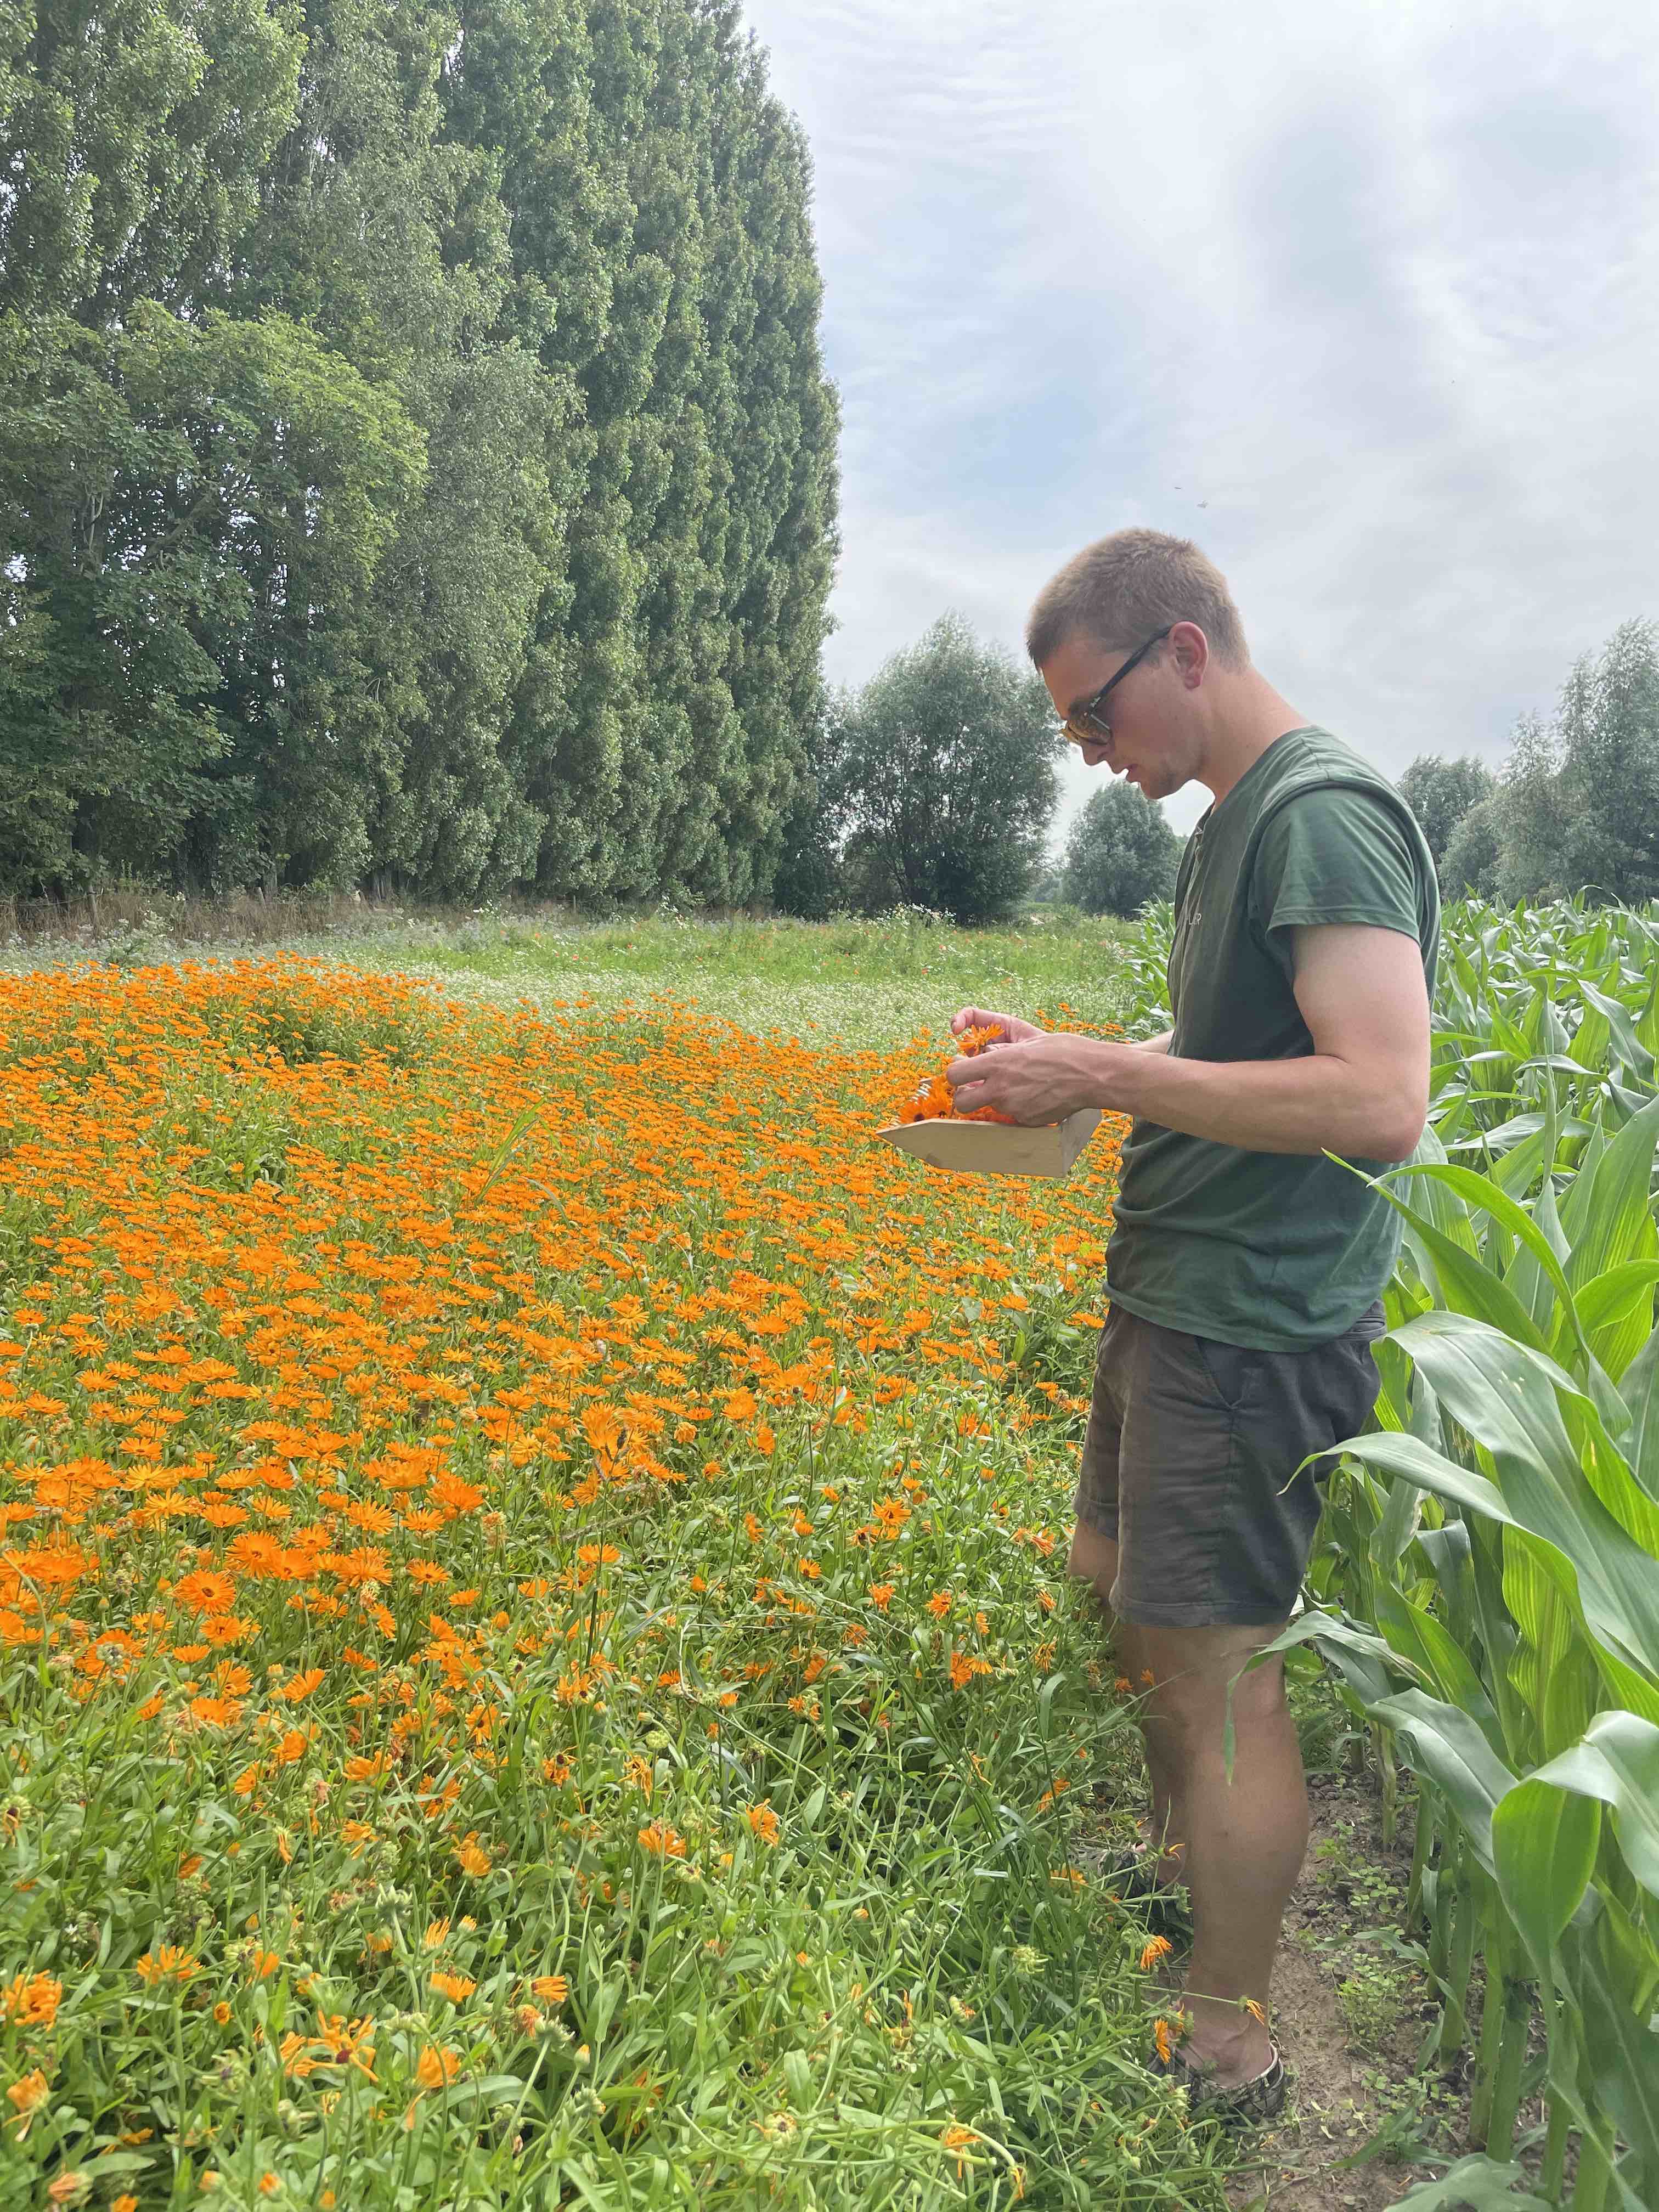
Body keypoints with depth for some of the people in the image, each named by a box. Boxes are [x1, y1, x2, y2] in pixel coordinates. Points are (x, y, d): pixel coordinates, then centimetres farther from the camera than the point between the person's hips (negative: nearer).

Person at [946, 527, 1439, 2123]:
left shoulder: (1326, 815, -18)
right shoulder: (1232, 823, 12)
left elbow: (1381, 1104, -27)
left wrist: (1105, 1077, -24)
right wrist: (1066, 1063, 8)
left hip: (1253, 1326, -10)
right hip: (1174, 1294, 10)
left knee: (1213, 1660, 1)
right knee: (1120, 1591, 22)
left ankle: (1226, 2048, 20)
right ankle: (1186, 1869, 44)